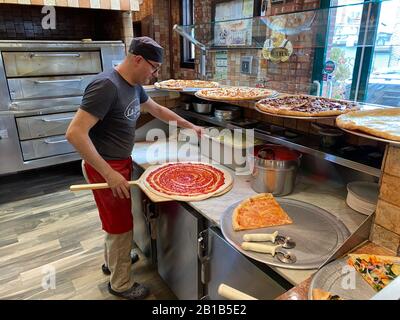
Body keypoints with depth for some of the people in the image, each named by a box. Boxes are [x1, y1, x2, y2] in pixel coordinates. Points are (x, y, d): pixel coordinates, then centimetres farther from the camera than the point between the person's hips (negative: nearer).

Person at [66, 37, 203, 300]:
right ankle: (121, 284, 27)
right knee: (121, 226, 5)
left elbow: (157, 110, 20)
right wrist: (109, 173, -29)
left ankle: (112, 260, 48)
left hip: (121, 162, 9)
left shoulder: (134, 85, 3)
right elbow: (75, 133, -28)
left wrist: (190, 126, 22)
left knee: (116, 219, 24)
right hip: (105, 167, -9)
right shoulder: (106, 86, -25)